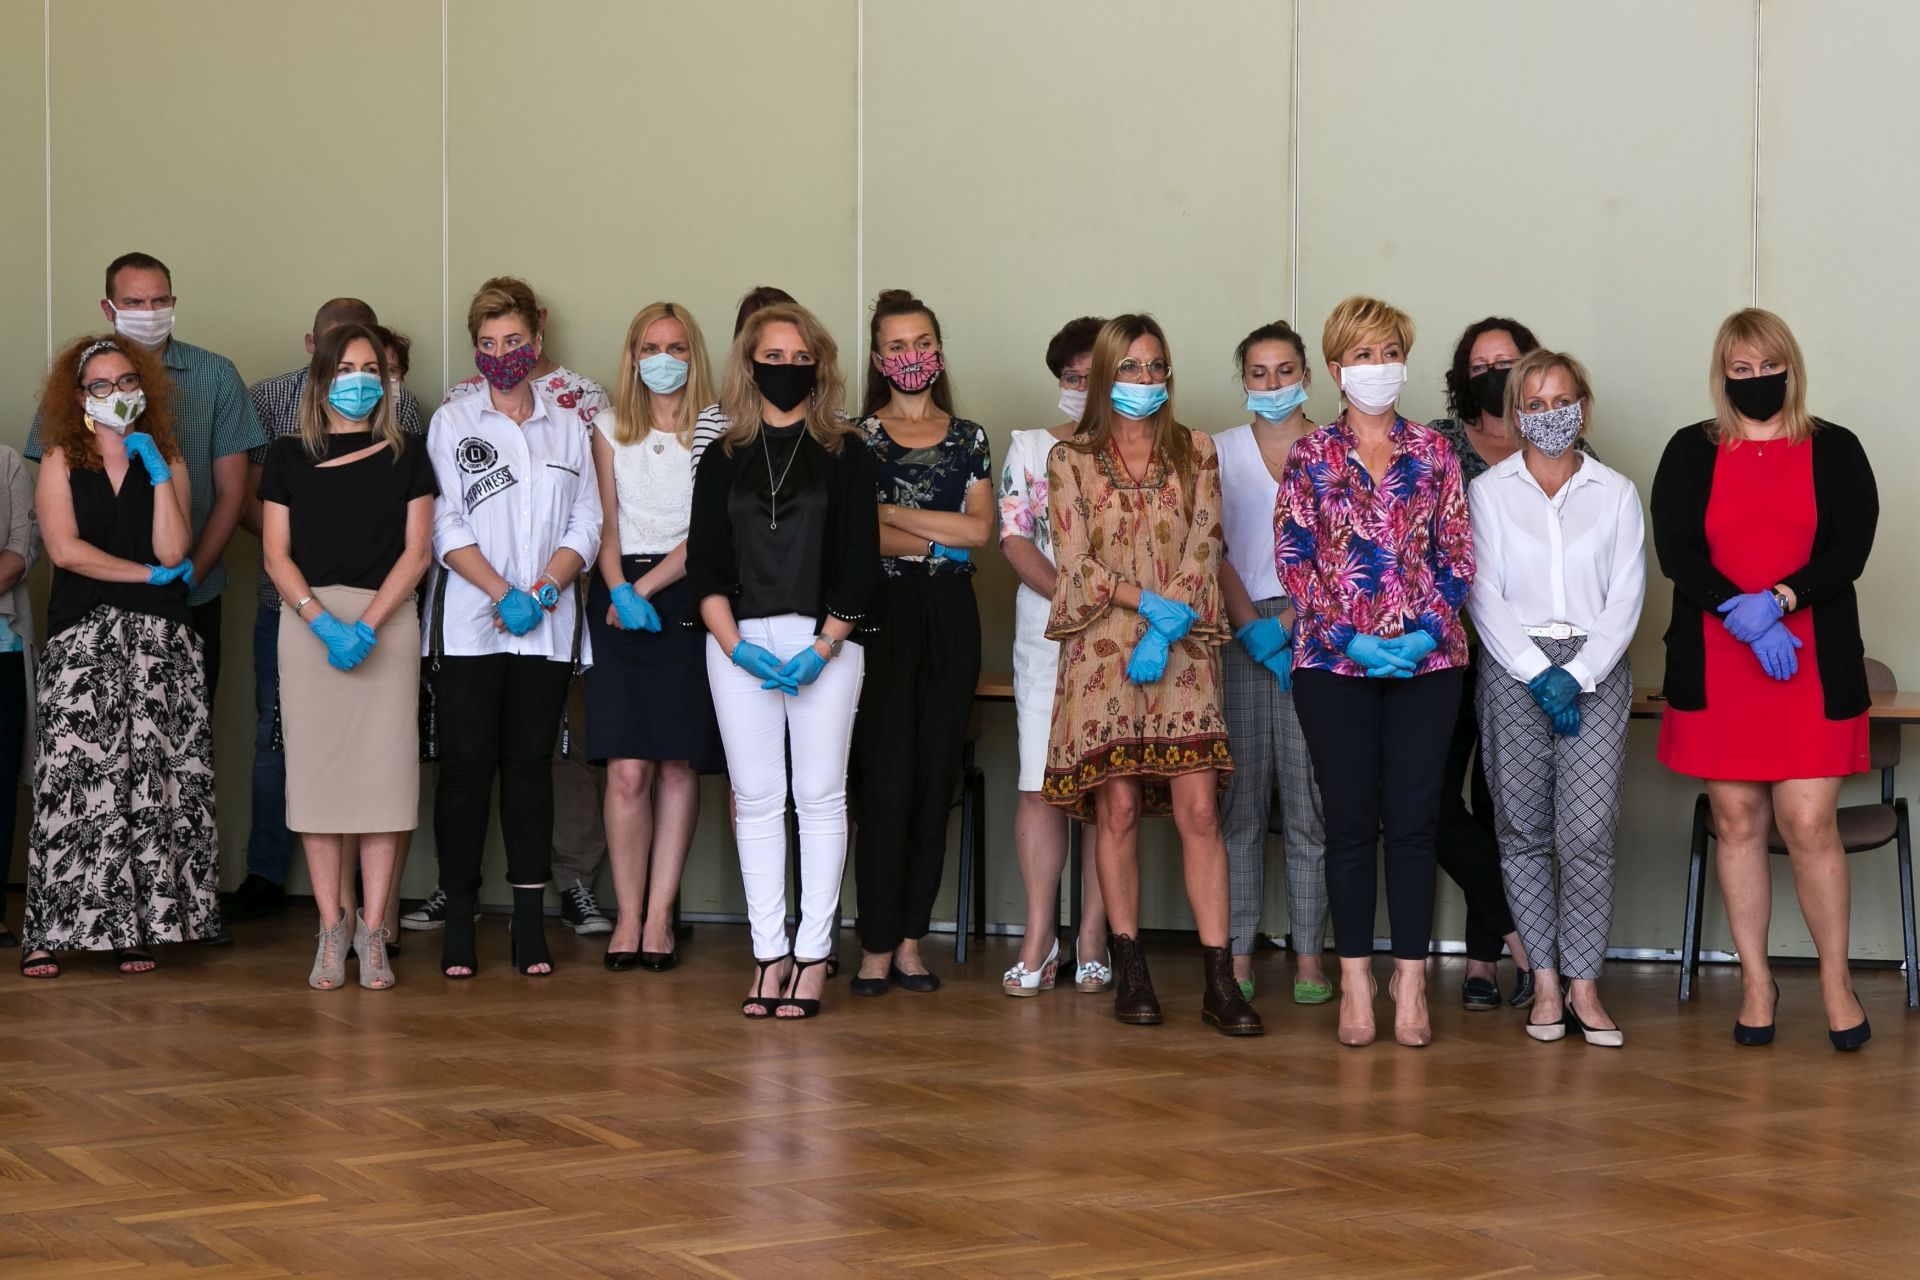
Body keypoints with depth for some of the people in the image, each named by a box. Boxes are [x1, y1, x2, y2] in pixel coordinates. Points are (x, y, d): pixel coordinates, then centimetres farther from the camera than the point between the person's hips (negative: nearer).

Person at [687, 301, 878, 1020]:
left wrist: (825, 646, -10)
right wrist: (735, 644, -8)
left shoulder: (845, 453, 5)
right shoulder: (724, 458, 11)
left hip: (825, 641, -2)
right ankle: (769, 954, 5)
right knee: (757, 799, 2)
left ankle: (812, 954, 3)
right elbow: (704, 561, 6)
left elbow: (860, 558, 0)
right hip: (739, 642, 2)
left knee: (819, 795, -2)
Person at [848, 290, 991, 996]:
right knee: (887, 782, -7)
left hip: (951, 615, 3)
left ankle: (910, 940, 10)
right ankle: (877, 947, -2)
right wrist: (937, 540, -7)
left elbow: (980, 529, 0)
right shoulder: (857, 437, 4)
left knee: (937, 780, 3)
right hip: (883, 612, -3)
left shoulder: (969, 437, 13)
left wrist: (890, 514, -6)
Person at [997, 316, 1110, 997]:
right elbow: (1016, 540, 3)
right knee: (1039, 782, -3)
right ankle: (1040, 937, 2)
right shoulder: (1028, 449, 11)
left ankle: (1093, 937, 4)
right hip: (1044, 629, 1)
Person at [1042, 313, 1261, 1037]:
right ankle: (1129, 972, 8)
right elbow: (1076, 563, -1)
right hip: (1102, 649, -1)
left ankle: (1219, 982, -8)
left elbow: (1203, 549, 2)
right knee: (1119, 811, -1)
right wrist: (1146, 601, -14)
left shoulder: (1195, 453, 11)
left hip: (1182, 651, 1)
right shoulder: (1071, 460, 7)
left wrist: (1165, 630, -11)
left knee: (1198, 809, -7)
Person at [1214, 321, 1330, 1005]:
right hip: (1241, 630, 1)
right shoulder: (1223, 451, 11)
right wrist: (1251, 630, -8)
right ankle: (1237, 954, 2)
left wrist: (1283, 624, -10)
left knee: (1310, 796, -3)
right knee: (1240, 795, -1)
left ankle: (1309, 956, 1)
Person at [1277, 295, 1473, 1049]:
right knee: (1350, 823, 2)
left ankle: (1409, 982, 9)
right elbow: (1292, 561, -1)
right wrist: (1348, 638, -11)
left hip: (1427, 661, 1)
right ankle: (1356, 983, 9)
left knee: (1413, 821, 2)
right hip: (1334, 661, -1)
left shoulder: (1432, 453, 8)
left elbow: (1457, 554, 5)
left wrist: (1430, 631, -9)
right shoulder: (1310, 458, 4)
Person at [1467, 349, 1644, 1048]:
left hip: (1595, 670, 0)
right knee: (1524, 831, 2)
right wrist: (1537, 674, -10)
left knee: (1588, 833, -9)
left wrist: (1578, 675, -9)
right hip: (1513, 670, 0)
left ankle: (1583, 986, -2)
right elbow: (1482, 595, 0)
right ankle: (1545, 982, 10)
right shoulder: (1487, 491, 8)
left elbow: (1625, 597, 4)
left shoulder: (1616, 492, 10)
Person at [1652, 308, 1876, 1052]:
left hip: (1813, 668, -1)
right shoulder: (1690, 453, 6)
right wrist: (1748, 622, -17)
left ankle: (1836, 981, 10)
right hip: (1716, 668, 1)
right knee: (1737, 822, 5)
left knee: (1808, 824, -6)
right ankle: (1756, 981, 16)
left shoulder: (1835, 451, 5)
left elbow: (1850, 551, -5)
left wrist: (1776, 599, -19)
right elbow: (1675, 551, -6)